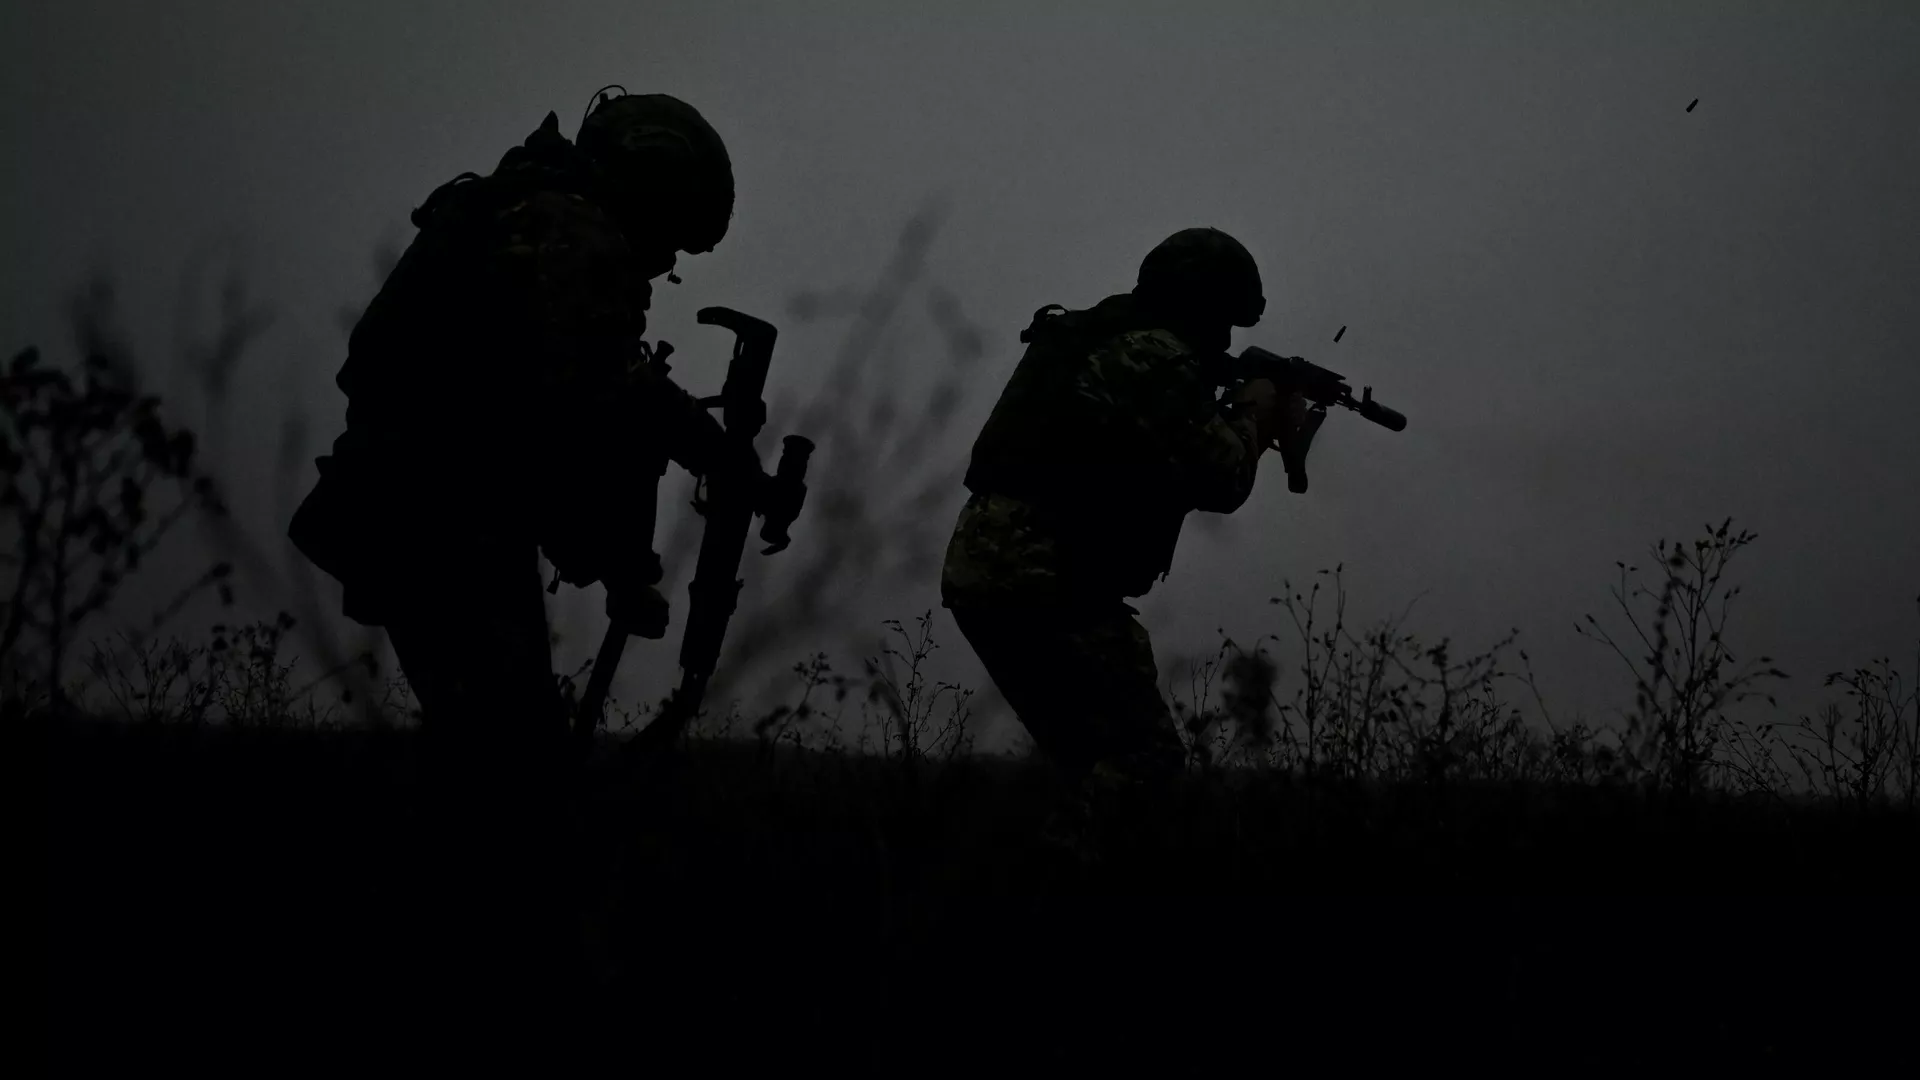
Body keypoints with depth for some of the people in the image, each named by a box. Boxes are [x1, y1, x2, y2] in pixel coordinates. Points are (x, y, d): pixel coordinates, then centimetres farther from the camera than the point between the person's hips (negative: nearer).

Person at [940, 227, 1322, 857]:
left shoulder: (1101, 340, 22)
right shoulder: (1157, 356, -8)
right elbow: (1219, 481, -9)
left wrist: (1261, 425, 28)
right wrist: (1254, 414, 10)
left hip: (980, 569, 10)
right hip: (1043, 584, -10)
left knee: (1093, 763, 18)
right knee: (1146, 757, -8)